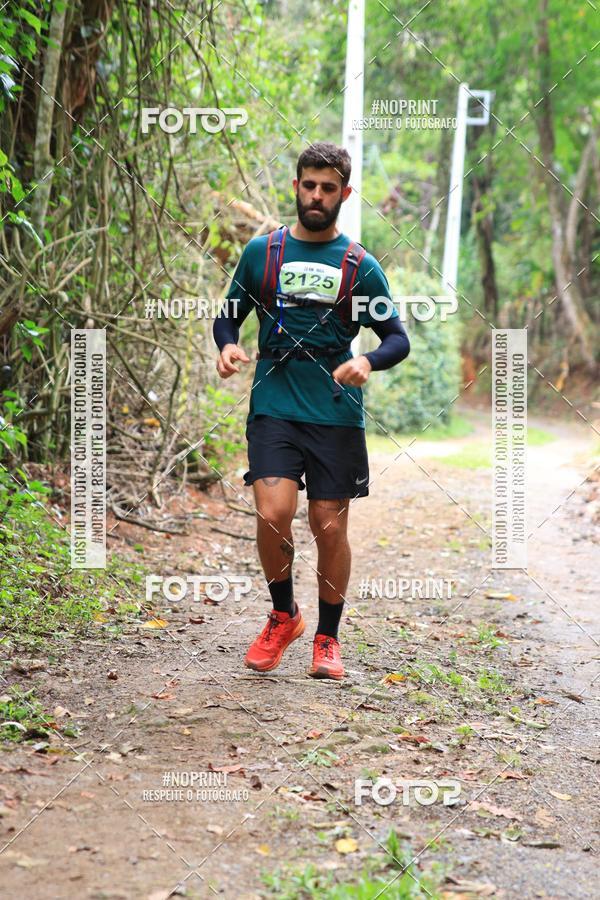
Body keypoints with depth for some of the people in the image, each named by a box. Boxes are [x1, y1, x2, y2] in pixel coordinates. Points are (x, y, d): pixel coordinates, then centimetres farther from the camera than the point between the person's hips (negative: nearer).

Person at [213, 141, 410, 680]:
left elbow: (399, 339, 7)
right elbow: (229, 314, 18)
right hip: (274, 407, 0)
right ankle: (283, 615, 12)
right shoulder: (262, 252, 8)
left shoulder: (359, 265, 5)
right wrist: (228, 345, -5)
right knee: (273, 514, -15)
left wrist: (368, 362, -15)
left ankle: (328, 637, 20)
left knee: (330, 526, 1)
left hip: (336, 414, 0)